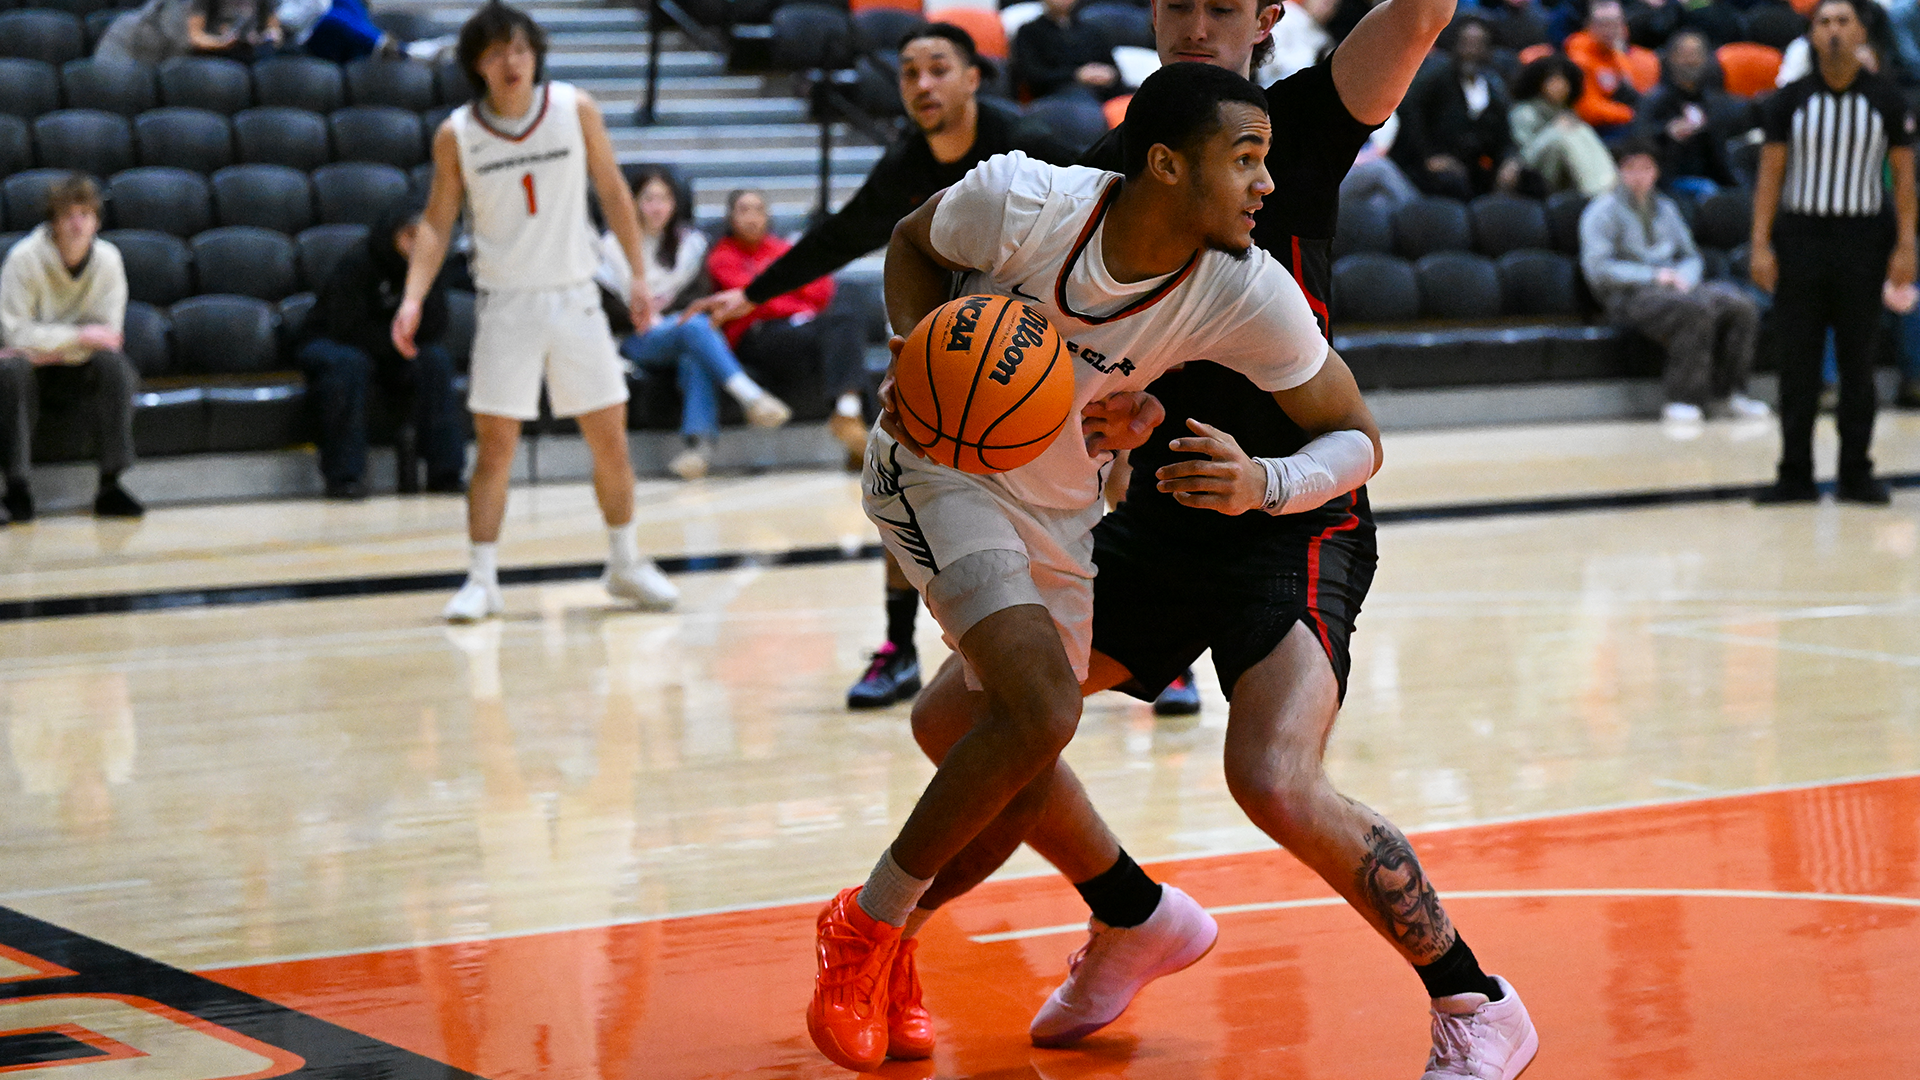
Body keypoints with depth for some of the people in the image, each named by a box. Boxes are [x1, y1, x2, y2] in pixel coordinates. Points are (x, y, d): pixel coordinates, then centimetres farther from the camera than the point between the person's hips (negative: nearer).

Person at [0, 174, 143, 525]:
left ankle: (110, 484, -29)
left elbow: (107, 333, -13)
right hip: (33, 363, -2)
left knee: (113, 363, -29)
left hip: (79, 365, 2)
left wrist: (52, 349, -24)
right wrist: (80, 337, -25)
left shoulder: (107, 259, -10)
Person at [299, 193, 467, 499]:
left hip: (388, 356, 5)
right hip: (329, 345, -5)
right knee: (349, 363, -38)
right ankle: (342, 475, -34)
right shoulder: (356, 264, -21)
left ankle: (445, 472, -22)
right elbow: (347, 329, -23)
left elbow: (433, 333, -13)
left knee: (436, 358, -22)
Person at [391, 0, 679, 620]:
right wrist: (414, 297, -12)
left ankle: (626, 564, 22)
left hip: (575, 296, 1)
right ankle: (481, 580, 2)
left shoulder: (575, 110, -4)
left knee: (610, 438, 6)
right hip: (505, 304, -1)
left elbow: (613, 192, 5)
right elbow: (437, 221, 0)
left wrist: (638, 275, 3)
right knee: (495, 445, -4)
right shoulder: (456, 135, -6)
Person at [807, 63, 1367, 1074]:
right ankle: (864, 926, -4)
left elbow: (1355, 434, -13)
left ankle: (886, 947, 36)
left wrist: (1266, 481, -33)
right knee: (1042, 710, -23)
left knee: (1025, 750, 12)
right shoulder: (1022, 201, -28)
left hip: (1061, 502, 5)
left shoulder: (1248, 294, -23)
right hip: (939, 465, -5)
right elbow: (912, 241, -5)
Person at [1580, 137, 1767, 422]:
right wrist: (1653, 276, -15)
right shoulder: (1603, 212, 2)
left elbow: (1691, 257, 23)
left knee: (1742, 305, -18)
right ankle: (1684, 400, -30)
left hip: (1674, 288, 7)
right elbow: (1597, 268, -10)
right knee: (1697, 310, -35)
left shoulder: (1665, 208, 23)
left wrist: (1685, 279, -2)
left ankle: (1726, 392, -11)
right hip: (1630, 294, -7)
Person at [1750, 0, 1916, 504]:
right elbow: (1770, 172, 2)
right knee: (1798, 362, 1)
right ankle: (1795, 475, 8)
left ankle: (1856, 473, 13)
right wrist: (1761, 244, -6)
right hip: (1800, 234, 0)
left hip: (1863, 237, 0)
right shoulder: (1790, 99, 1)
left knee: (1859, 362, 4)